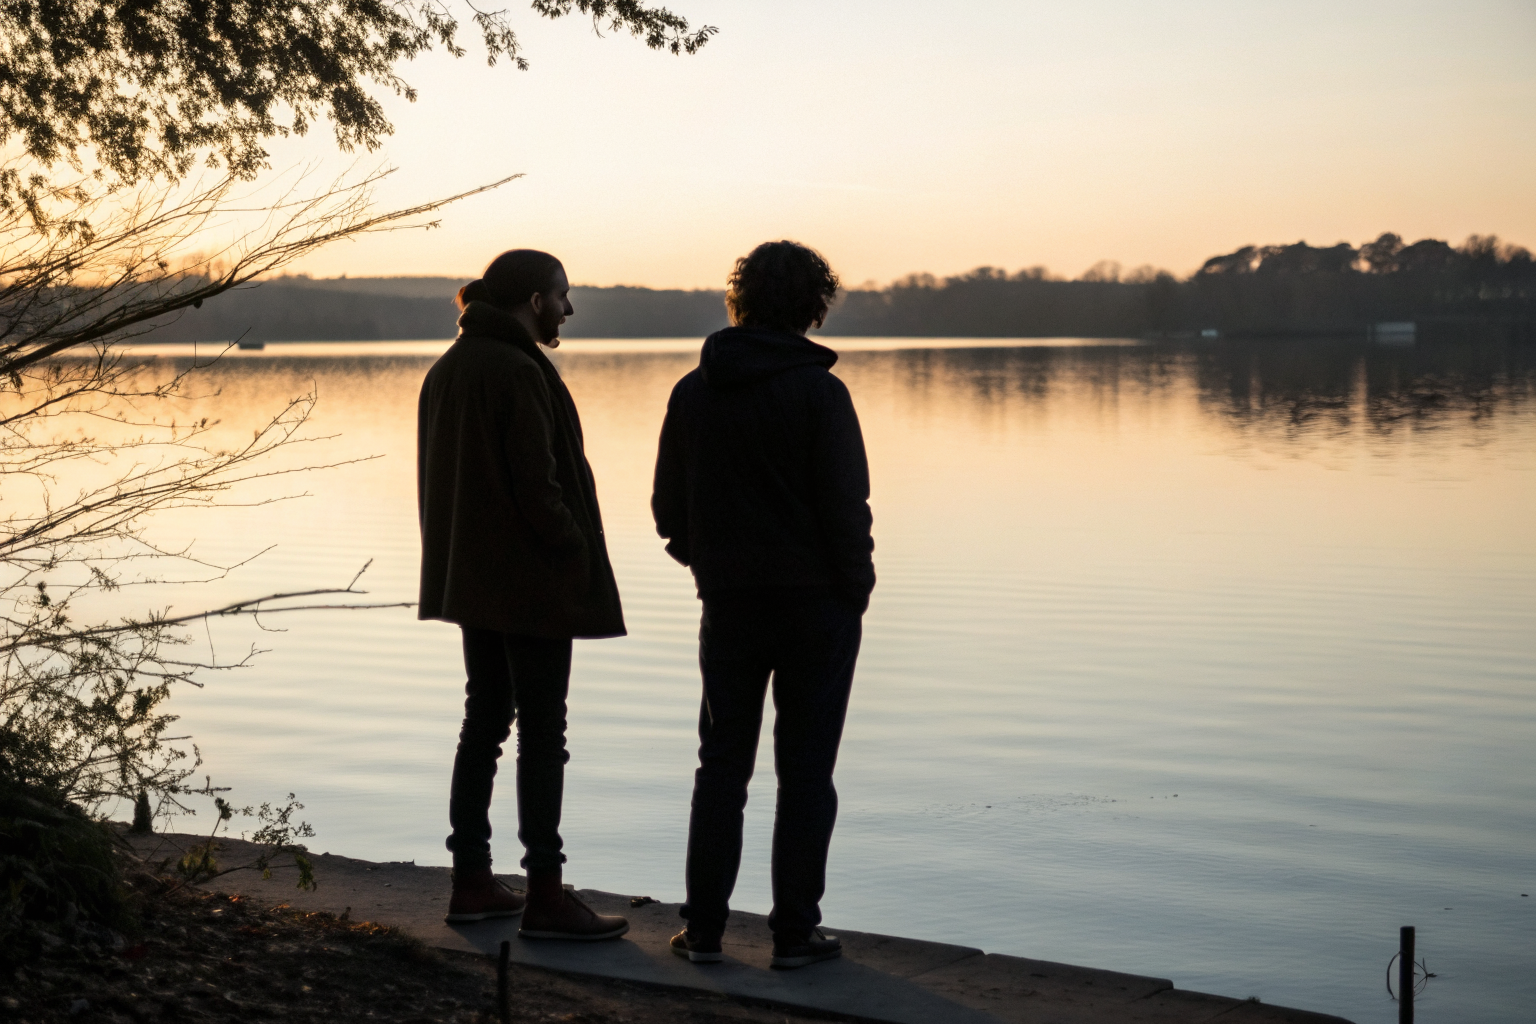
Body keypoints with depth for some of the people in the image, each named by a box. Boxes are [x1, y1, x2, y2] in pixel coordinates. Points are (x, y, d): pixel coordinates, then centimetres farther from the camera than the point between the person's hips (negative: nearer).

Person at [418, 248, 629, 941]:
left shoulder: (446, 371, 11)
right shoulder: (519, 372, -17)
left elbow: (436, 480, 14)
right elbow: (537, 483, -20)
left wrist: (458, 558, 16)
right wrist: (580, 560, -10)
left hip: (471, 577, 9)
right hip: (532, 580, -9)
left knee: (484, 722, 14)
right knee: (542, 733, -3)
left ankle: (471, 883, 19)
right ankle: (545, 897, 0)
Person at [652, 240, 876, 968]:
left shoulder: (692, 392, 2)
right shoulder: (819, 392, -12)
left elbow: (668, 506, 6)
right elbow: (845, 505, -13)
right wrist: (856, 586, 0)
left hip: (728, 603, 4)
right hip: (815, 601, -4)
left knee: (722, 764, 12)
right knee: (805, 770, 5)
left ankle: (704, 927, 13)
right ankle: (794, 931, 8)